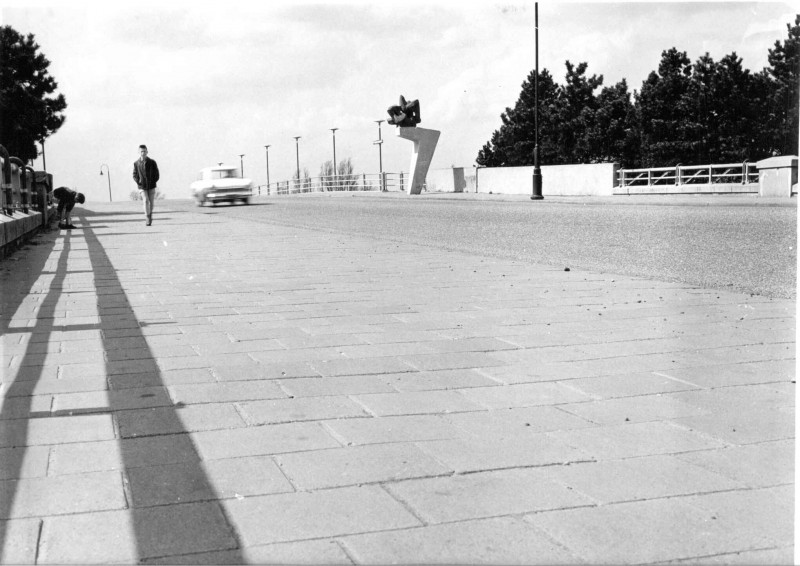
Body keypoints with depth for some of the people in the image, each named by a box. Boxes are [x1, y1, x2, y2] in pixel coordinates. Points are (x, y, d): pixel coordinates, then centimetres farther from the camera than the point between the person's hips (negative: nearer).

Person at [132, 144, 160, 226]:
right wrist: (138, 182, -7)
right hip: (142, 187, -1)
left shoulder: (152, 162, -1)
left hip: (151, 186, 1)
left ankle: (150, 216, 31)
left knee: (151, 202, 9)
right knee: (146, 201, -17)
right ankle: (148, 219, -16)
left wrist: (153, 182, -6)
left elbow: (156, 174, 5)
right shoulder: (136, 163, 0)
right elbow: (135, 175, 8)